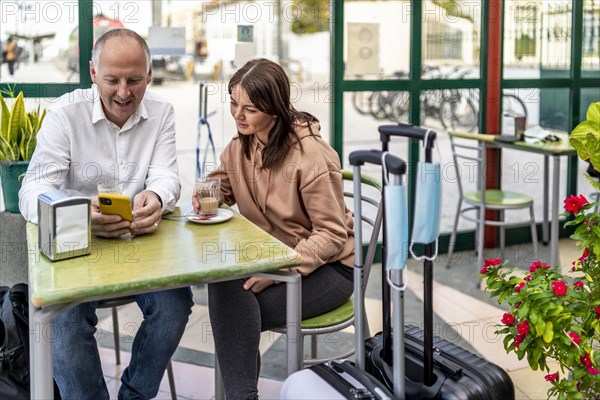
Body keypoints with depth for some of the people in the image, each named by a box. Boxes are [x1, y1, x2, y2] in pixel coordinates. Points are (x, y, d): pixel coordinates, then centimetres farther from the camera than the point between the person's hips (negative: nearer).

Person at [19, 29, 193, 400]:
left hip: (141, 240, 2)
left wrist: (156, 198, -34)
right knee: (67, 317, -28)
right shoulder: (65, 114, -9)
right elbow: (34, 191, -15)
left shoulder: (161, 112, 1)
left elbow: (166, 176, -6)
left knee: (175, 303, -21)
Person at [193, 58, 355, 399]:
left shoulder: (311, 155, -23)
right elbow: (222, 183, 16)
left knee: (236, 303, -26)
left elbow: (333, 235, -21)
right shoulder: (242, 144, -1)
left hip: (327, 266, -6)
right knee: (224, 285, -25)